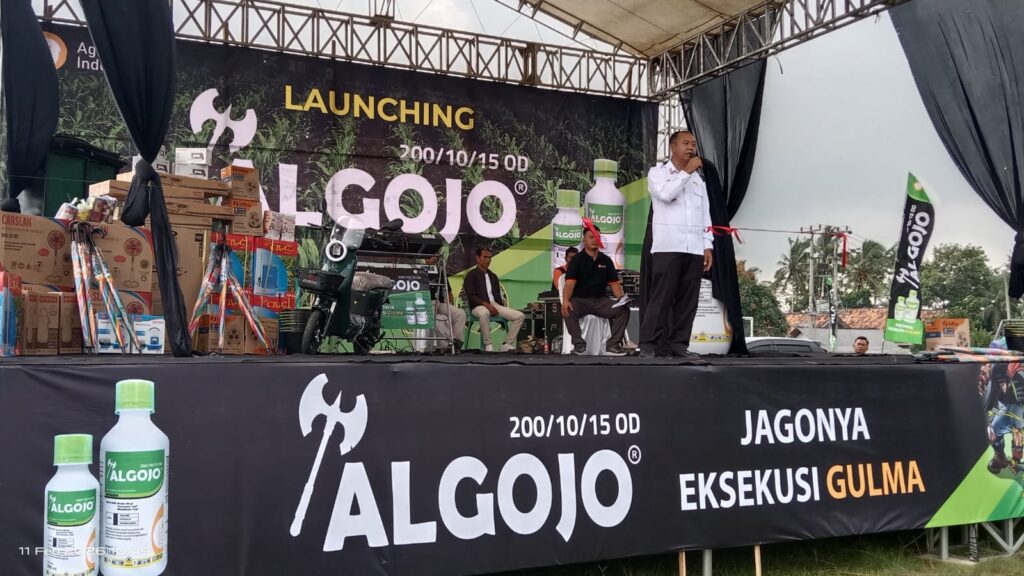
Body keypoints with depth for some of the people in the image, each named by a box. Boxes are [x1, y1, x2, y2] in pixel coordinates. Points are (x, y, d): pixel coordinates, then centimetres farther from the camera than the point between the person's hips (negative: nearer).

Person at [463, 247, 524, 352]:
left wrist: (503, 311, 5)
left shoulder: (493, 276, 26)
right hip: (478, 306, -6)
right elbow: (471, 296, -7)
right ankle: (488, 345, -32)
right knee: (484, 314, -44)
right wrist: (486, 304, -20)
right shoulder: (471, 275, 5)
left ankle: (507, 345, -12)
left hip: (495, 305, 6)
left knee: (520, 316, -13)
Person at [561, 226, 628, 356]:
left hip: (600, 300, 3)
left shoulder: (606, 260, 9)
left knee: (623, 310, -19)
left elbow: (614, 283, 7)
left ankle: (613, 345, -15)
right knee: (568, 311, -36)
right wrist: (565, 300, -34)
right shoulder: (577, 260, -1)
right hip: (579, 300, -3)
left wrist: (621, 298, -14)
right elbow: (570, 283, -14)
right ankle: (579, 345, -26)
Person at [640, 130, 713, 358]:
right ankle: (649, 345, -5)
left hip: (694, 248, 5)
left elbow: (705, 214, 17)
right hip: (667, 246, -5)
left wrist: (708, 246, 8)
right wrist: (686, 172, -6)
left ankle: (679, 344, 6)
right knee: (661, 297, -8)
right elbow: (665, 194, -15)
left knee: (688, 299, 2)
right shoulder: (657, 172, 7)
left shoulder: (698, 179, 21)